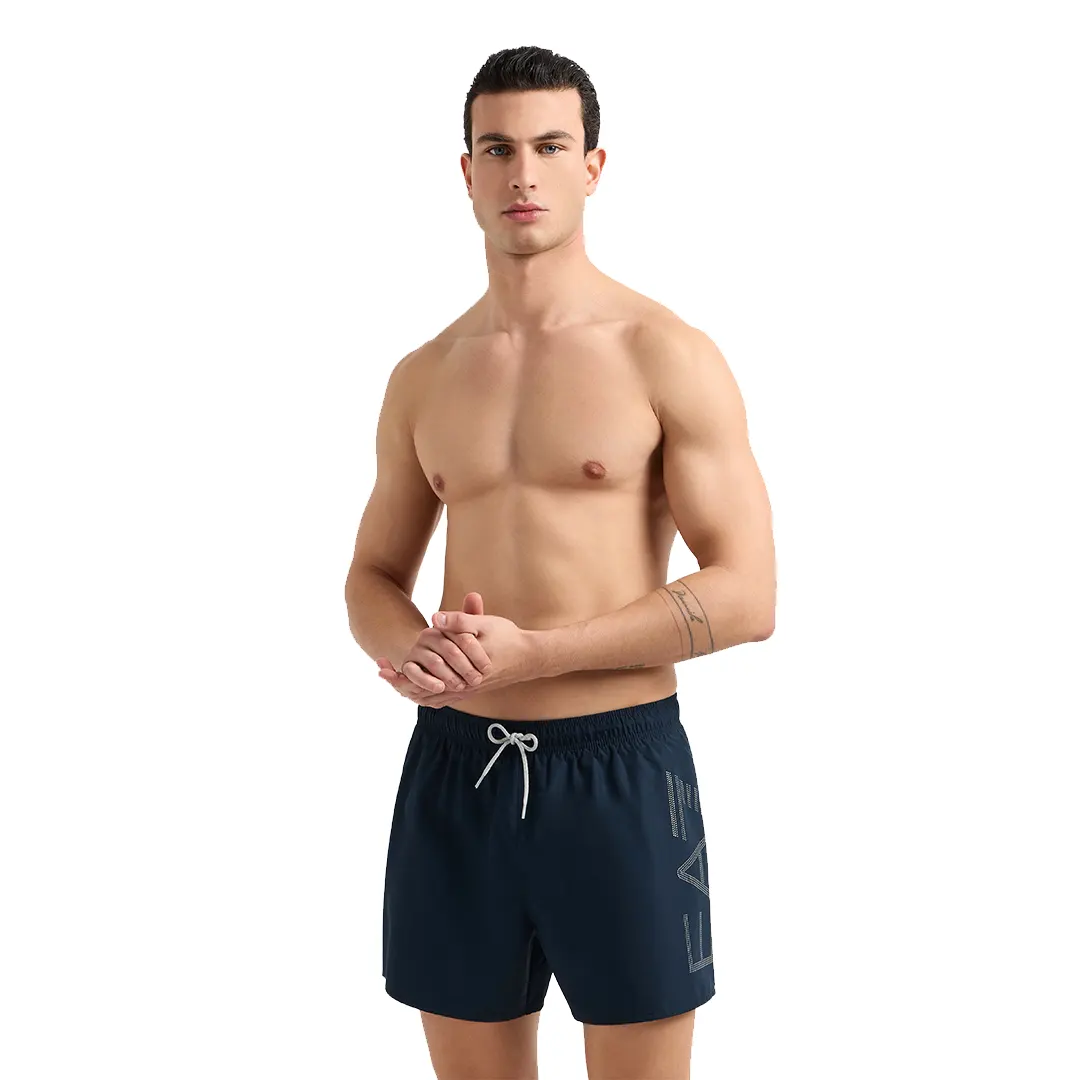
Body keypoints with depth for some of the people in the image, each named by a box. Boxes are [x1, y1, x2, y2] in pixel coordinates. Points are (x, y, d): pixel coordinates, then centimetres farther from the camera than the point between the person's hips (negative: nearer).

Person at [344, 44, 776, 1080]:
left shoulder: (668, 356, -6)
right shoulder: (423, 378, 9)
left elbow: (747, 596, -11)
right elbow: (374, 574, 16)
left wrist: (532, 653, -17)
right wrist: (403, 650, -8)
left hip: (620, 766, -4)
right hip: (455, 763, 4)